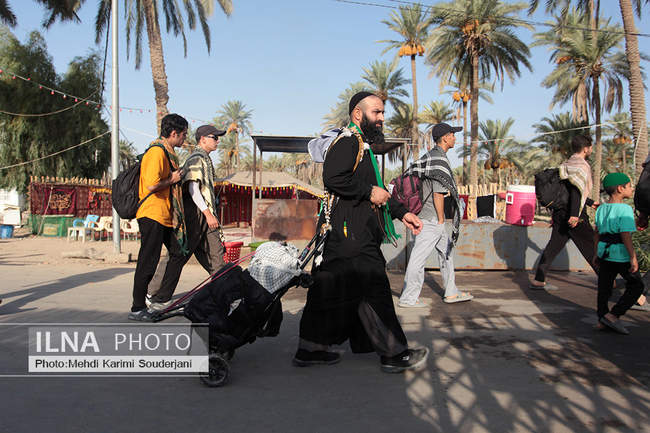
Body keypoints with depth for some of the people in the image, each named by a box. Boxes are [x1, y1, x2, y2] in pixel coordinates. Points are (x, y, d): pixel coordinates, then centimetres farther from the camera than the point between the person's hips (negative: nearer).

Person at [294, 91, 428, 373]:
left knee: (328, 291, 12)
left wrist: (401, 213, 23)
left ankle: (310, 350, 19)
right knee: (373, 288, -5)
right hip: (349, 232, -11)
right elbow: (332, 178, -24)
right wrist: (370, 191, -17)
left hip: (355, 232, 11)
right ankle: (394, 354, 4)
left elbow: (374, 190, 30)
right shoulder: (348, 141, -9)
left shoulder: (362, 146, 25)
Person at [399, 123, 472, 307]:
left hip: (425, 214, 11)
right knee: (419, 256, -5)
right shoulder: (439, 159, -15)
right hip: (431, 217, -11)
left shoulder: (428, 156, 15)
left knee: (446, 251, 18)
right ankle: (408, 298, 2)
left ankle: (451, 292, 26)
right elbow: (438, 193, -20)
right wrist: (441, 219, -13)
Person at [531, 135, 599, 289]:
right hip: (574, 216, -8)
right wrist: (574, 214, -26)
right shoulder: (582, 165, -10)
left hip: (560, 213, 8)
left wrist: (590, 202, 35)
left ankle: (538, 280, 6)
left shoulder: (565, 164, 17)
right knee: (591, 248, 4)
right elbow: (577, 189, -22)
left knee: (553, 246, 8)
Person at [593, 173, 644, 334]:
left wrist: (597, 253, 20)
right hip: (621, 254, -7)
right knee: (636, 285, 7)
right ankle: (613, 316, 1)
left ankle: (602, 317, 19)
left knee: (604, 286, 12)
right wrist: (633, 257, -16)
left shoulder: (601, 208, 8)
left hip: (604, 252, 7)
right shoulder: (624, 209, -15)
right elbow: (626, 236, -19)